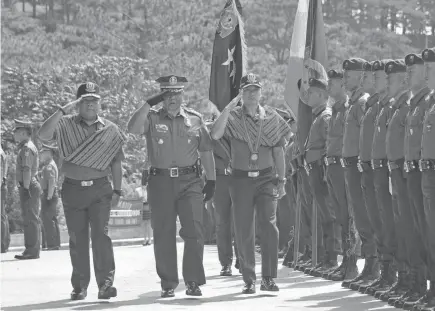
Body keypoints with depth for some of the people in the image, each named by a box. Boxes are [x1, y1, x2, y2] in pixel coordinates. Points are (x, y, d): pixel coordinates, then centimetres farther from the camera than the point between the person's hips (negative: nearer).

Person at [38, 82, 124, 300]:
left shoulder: (110, 130, 6)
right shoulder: (66, 125, 2)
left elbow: (116, 163, 11)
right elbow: (43, 135, -16)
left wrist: (117, 191, 5)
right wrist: (63, 111, -20)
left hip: (100, 188, -1)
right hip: (72, 189, 1)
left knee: (101, 234, -13)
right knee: (77, 239, 6)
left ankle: (105, 283, -13)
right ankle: (79, 286, 14)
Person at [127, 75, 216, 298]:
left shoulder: (195, 119, 9)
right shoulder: (152, 118, 4)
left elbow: (206, 152, 14)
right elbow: (133, 128, -17)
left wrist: (211, 180, 12)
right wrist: (149, 103, -18)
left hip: (189, 181, 0)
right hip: (160, 181, 0)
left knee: (194, 231, -8)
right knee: (163, 235, 4)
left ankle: (193, 281, 0)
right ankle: (168, 284, 12)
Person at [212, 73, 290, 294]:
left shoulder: (272, 118, 6)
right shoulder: (233, 117, 1)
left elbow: (278, 152, 10)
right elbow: (215, 135, -18)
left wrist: (281, 181, 7)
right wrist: (229, 107, -16)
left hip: (266, 177, 0)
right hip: (241, 178, 0)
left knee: (269, 224, -13)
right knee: (244, 232, 1)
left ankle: (268, 278, -7)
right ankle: (249, 280, 10)